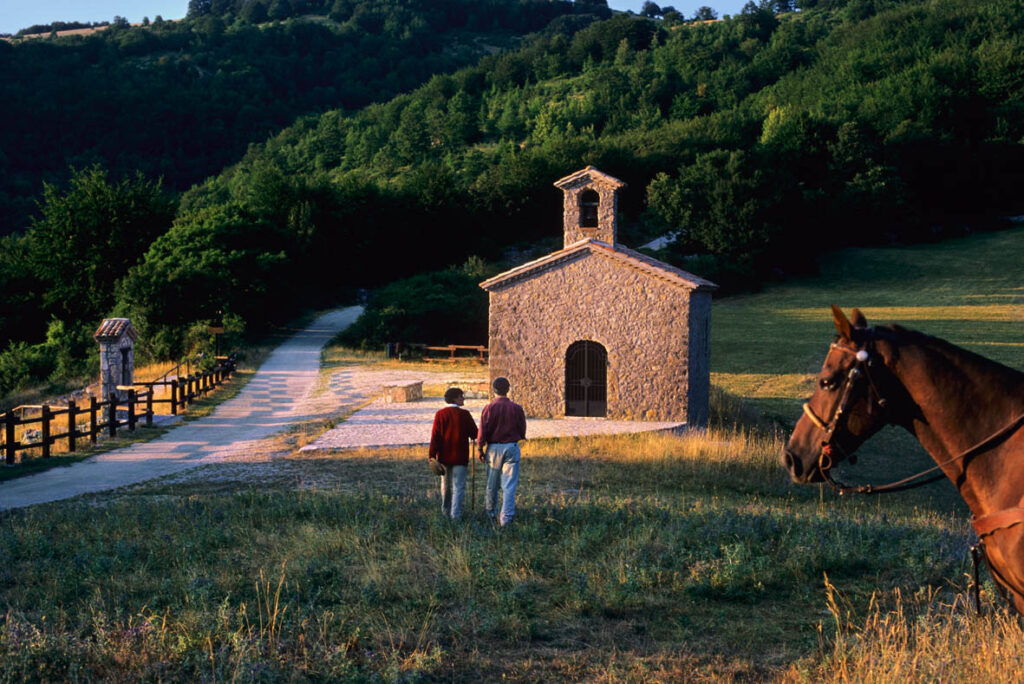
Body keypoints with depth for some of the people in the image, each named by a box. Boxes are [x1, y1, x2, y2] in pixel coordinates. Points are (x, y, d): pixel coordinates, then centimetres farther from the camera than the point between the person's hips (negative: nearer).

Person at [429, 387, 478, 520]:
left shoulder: (440, 414, -3)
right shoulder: (464, 414, -10)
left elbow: (435, 436, -7)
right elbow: (474, 433, -2)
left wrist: (432, 455, -5)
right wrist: (472, 438, 22)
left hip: (444, 456, 3)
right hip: (460, 457, -3)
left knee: (446, 484, 19)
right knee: (459, 486, 0)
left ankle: (446, 510, 32)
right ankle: (455, 513, -9)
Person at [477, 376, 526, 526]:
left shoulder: (489, 408, -8)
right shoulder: (516, 408, -4)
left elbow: (483, 431, -8)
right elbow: (522, 430, 2)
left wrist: (481, 449, 2)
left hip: (494, 448, 0)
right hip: (512, 448, 0)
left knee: (492, 484, 15)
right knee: (509, 485, 0)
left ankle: (491, 512, 30)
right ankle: (506, 517, -8)